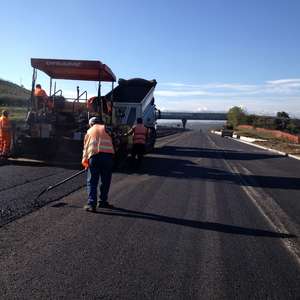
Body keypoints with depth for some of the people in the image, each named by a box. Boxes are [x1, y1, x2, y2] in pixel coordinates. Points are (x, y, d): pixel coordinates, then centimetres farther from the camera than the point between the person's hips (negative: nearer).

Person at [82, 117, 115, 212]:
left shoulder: (89, 131, 22)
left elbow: (85, 147, 20)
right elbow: (111, 142, 11)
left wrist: (85, 160, 26)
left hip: (94, 155, 0)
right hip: (108, 154, 0)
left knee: (92, 182, 3)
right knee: (106, 181, 12)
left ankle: (91, 204, -4)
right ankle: (103, 202, 20)